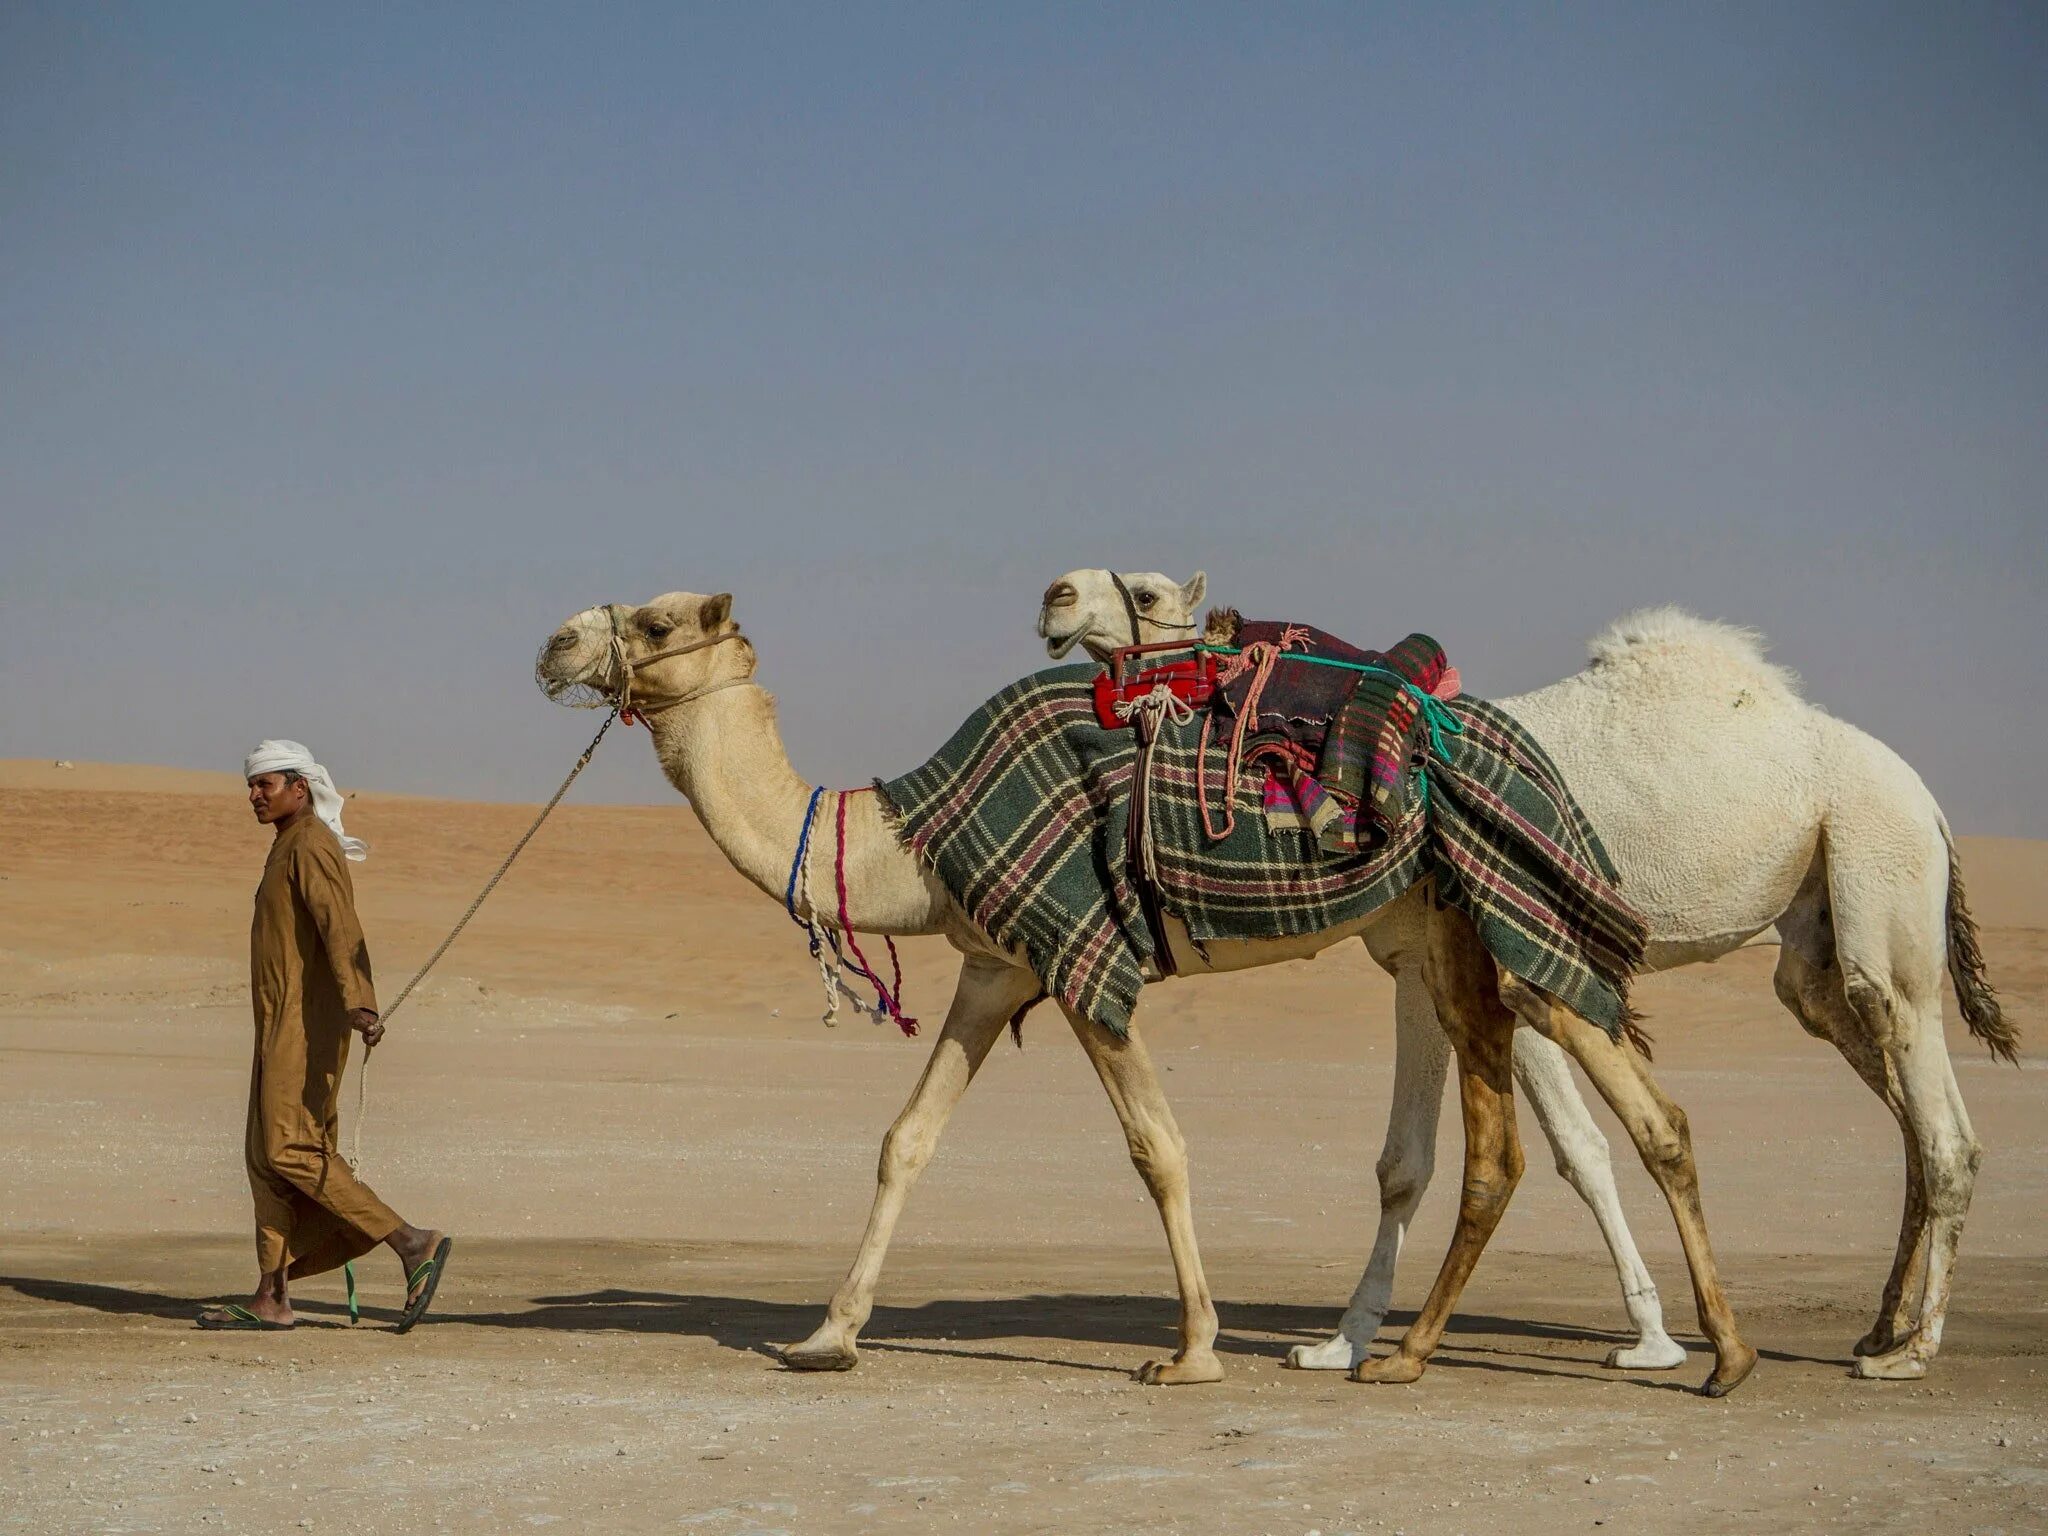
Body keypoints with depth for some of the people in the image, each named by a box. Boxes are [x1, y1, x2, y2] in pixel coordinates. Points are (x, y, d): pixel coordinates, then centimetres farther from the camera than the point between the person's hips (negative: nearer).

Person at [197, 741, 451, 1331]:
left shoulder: (310, 846, -12)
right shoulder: (289, 848, 20)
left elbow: (340, 928, -27)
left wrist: (359, 1002, -41)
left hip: (304, 1022, -10)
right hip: (282, 1024, 10)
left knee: (289, 1150, -16)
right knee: (266, 1157, 7)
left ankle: (414, 1244, -17)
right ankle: (270, 1300, 7)